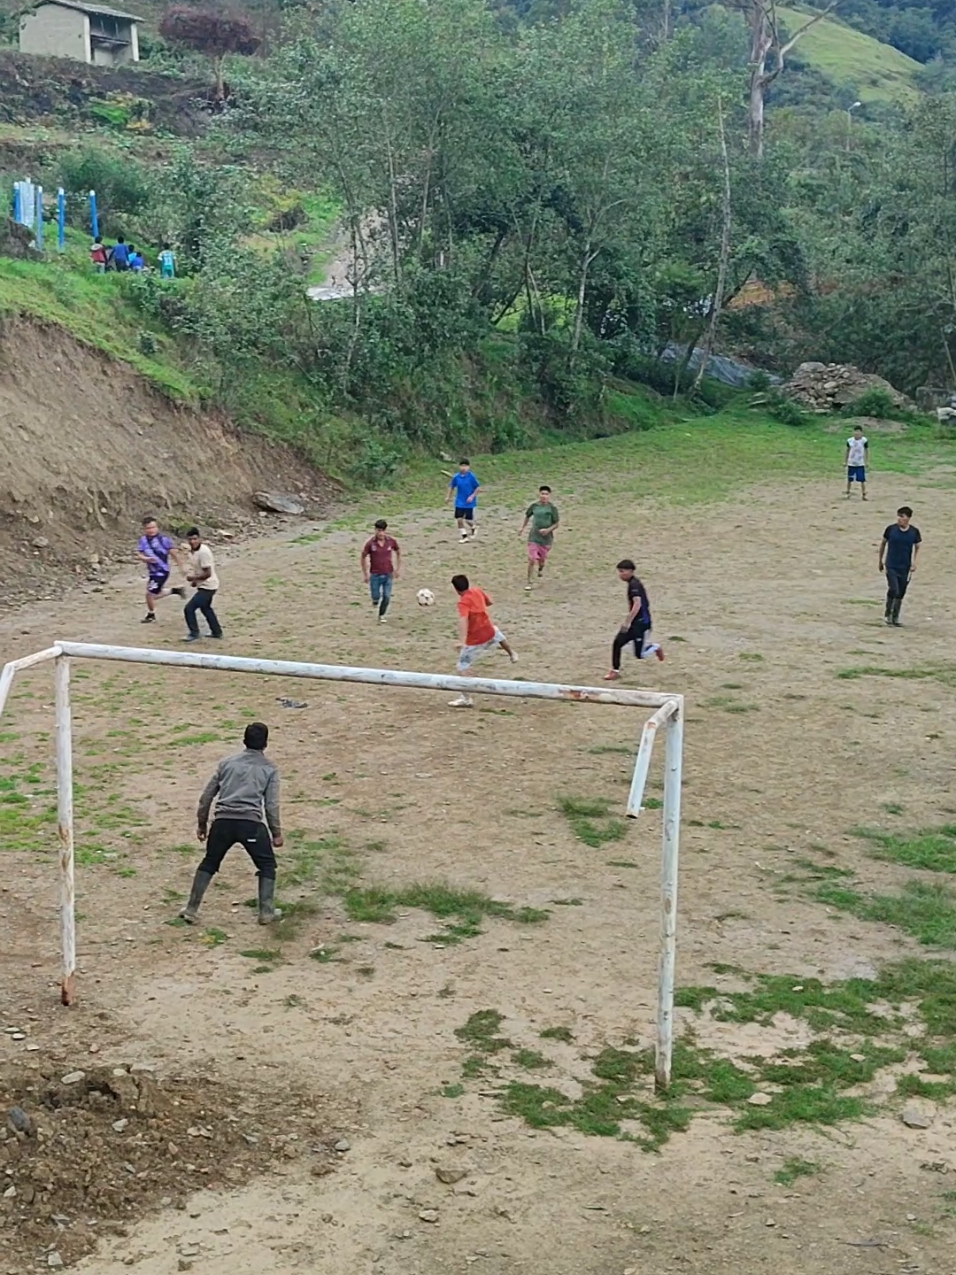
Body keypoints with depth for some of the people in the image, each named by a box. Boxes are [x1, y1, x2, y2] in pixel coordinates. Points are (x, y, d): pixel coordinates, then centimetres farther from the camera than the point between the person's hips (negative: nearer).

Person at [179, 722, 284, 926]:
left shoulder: (227, 762, 17)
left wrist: (202, 823, 26)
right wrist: (276, 833, 12)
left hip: (223, 822, 3)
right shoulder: (269, 769, 9)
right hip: (251, 824, -2)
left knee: (208, 864, 20)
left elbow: (207, 795, 17)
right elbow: (271, 805, 3)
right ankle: (266, 912, 12)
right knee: (267, 865, 17)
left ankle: (191, 910, 18)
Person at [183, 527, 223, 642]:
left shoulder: (203, 552, -26)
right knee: (205, 608, 27)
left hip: (207, 587, -10)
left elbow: (207, 573, -26)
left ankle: (194, 634, 2)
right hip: (203, 585, 10)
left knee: (189, 608, -11)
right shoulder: (192, 551, 3)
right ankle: (217, 632, 41)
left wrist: (193, 578, -17)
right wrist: (195, 579, 6)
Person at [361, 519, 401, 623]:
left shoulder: (392, 541, -7)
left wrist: (397, 569, 6)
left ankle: (381, 615, 18)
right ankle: (375, 599, 38)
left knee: (387, 597, -3)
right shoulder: (370, 543, -12)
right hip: (375, 575, -1)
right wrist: (366, 574, 0)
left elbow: (398, 553, 10)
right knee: (376, 597, 1)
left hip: (388, 574, 1)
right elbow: (363, 558, -1)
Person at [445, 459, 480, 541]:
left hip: (469, 502, -2)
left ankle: (473, 528, 36)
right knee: (459, 519, -4)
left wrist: (472, 496, -15)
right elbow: (451, 487, 9)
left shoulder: (471, 476, -13)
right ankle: (464, 536, 10)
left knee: (468, 520, 1)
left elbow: (477, 488, -6)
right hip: (459, 502, 2)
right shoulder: (456, 477, -5)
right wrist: (448, 497, 4)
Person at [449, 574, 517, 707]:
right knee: (497, 634, 42)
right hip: (489, 632, 7)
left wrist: (462, 641, -48)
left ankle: (466, 698, -5)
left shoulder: (463, 602, -21)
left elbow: (463, 620, -39)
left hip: (474, 640, -7)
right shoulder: (478, 592, -1)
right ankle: (511, 655, 65)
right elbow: (489, 602, 21)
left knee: (463, 666, 2)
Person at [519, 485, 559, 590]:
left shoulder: (552, 508, -10)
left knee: (542, 559, 15)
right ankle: (529, 583, 2)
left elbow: (556, 523, -5)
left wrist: (548, 530, -22)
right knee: (531, 560, -8)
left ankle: (541, 568, 54)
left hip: (546, 538, 0)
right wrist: (522, 529, 18)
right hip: (533, 537, 0)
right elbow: (527, 516, 14)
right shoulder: (534, 506, -5)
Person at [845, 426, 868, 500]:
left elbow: (867, 451, 1)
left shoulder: (864, 441, -8)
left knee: (862, 480, -2)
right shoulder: (849, 440, -2)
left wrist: (867, 461, -2)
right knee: (849, 480, 7)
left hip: (860, 464, -2)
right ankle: (848, 493, 23)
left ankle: (864, 495, 5)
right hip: (851, 463, 2)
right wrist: (845, 461, 11)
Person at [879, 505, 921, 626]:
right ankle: (887, 614, 4)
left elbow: (917, 547, 10)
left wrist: (914, 562, -2)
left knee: (901, 594, 9)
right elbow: (883, 543, 7)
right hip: (891, 566, -2)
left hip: (905, 568, 2)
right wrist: (881, 560, 13)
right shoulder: (891, 529, -8)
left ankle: (895, 618, 23)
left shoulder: (914, 531, -5)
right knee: (893, 590, -16)